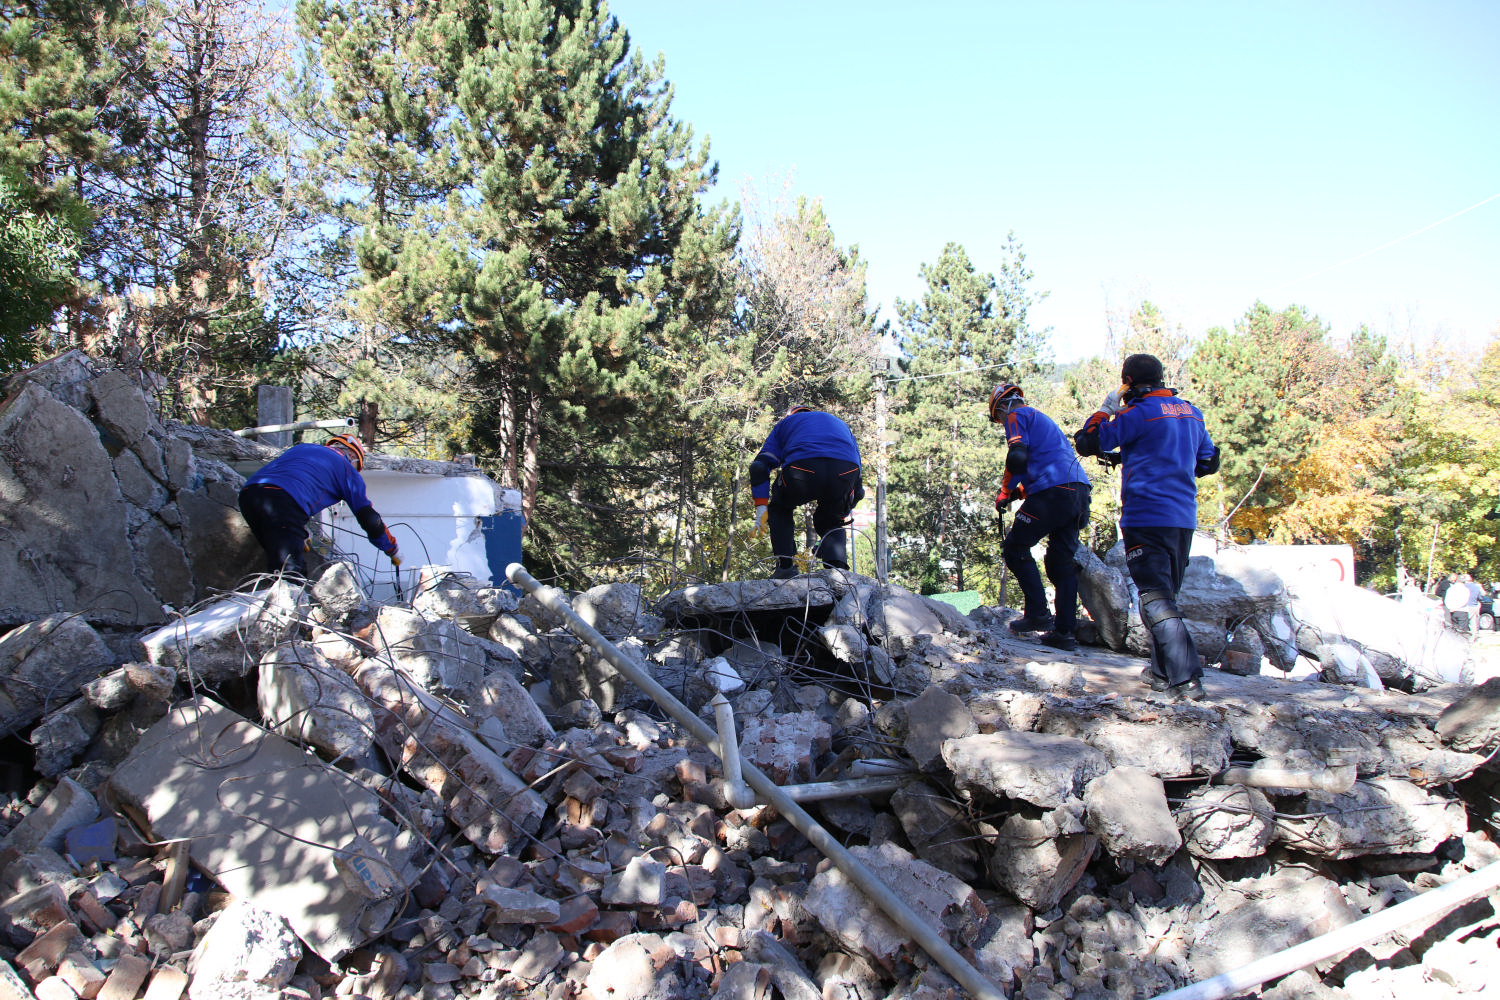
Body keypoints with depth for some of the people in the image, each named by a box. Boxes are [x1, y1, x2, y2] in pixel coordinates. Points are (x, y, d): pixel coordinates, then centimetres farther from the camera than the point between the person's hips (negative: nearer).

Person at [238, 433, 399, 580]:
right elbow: (369, 518, 22)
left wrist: (299, 534, 50)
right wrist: (391, 550, 37)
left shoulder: (300, 448, 37)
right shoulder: (347, 469, 21)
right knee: (290, 573, -11)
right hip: (284, 501, -7)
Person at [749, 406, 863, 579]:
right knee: (830, 522, 29)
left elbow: (759, 466, 19)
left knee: (780, 509, 29)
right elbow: (858, 489, 39)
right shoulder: (841, 424, 44)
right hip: (846, 472, 2)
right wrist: (842, 516, 44)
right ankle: (839, 568, 3)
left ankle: (786, 565, 14)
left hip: (802, 467, -2)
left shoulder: (785, 423, 36)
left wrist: (761, 508, 16)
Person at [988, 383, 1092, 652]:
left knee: (1015, 548, 0)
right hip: (1079, 490, 9)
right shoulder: (1041, 418, 32)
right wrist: (1019, 492, 20)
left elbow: (1017, 458, -13)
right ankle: (1065, 632, 8)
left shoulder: (1017, 416, 4)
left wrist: (1004, 494, 0)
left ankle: (1037, 613, -6)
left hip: (1053, 493, -9)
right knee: (1061, 561, 10)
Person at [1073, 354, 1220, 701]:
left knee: (1155, 598, -9)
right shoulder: (1190, 411, 13)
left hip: (1146, 515, -8)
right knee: (1166, 594, 18)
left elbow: (1087, 443, -6)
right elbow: (1207, 461, 22)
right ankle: (1162, 671, 25)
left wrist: (1106, 408, 7)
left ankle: (1186, 679, -16)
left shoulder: (1139, 412, -9)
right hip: (1185, 518, 8)